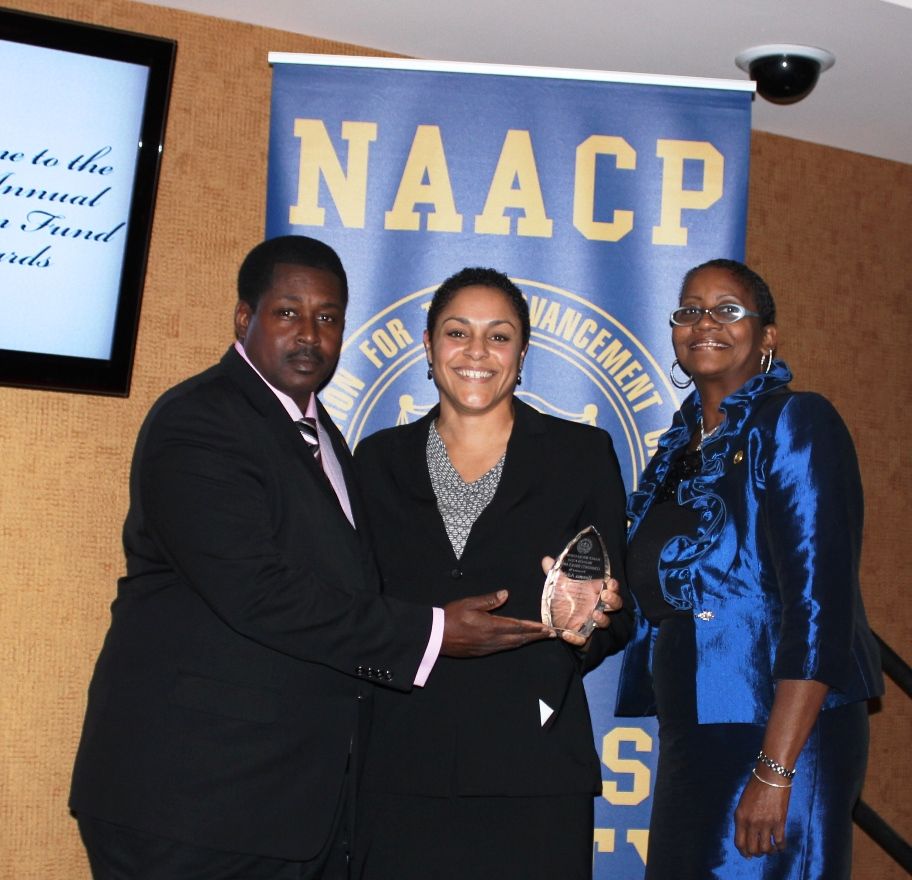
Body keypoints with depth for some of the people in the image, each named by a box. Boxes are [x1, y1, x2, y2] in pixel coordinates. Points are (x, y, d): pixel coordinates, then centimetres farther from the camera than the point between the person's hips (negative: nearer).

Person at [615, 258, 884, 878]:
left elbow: (819, 601, -18)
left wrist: (774, 771, -23)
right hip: (690, 736, 7)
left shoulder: (794, 424, -10)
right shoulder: (682, 445, 11)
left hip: (777, 735, -7)